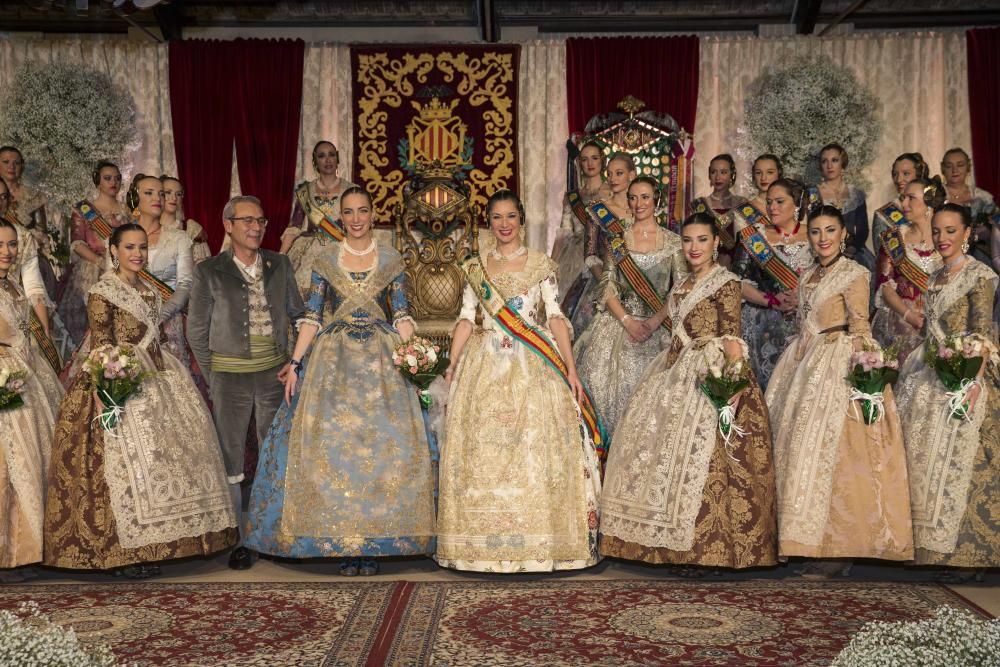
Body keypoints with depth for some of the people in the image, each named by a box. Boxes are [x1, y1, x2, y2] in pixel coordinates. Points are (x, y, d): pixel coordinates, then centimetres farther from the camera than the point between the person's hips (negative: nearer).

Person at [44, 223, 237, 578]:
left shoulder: (149, 292, 17)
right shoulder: (102, 292, -5)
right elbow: (99, 345, -12)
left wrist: (172, 376, 16)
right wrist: (103, 390, -20)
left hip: (153, 383, 8)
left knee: (157, 458, 5)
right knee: (125, 459, -9)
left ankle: (144, 548, 11)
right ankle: (123, 553, -4)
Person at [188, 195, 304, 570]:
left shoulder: (280, 266, 5)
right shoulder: (209, 272, -3)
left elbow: (298, 314, 12)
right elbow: (197, 332, 1)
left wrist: (294, 360, 2)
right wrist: (214, 379, 0)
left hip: (274, 373, 3)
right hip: (230, 375, -2)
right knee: (230, 458, 3)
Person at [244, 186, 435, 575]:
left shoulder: (391, 260, 8)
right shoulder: (324, 260, 8)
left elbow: (402, 316, 5)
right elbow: (311, 316, 5)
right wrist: (295, 364, -3)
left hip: (382, 361, 0)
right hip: (334, 360, 0)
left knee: (383, 446, -5)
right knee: (333, 444, -5)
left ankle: (373, 544, 4)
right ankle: (344, 545, 4)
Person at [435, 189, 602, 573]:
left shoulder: (541, 265, 7)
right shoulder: (475, 268, 13)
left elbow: (555, 317, 2)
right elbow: (466, 319, 10)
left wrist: (571, 369, -6)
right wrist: (452, 366, -1)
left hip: (533, 367, -2)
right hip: (485, 367, 2)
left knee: (537, 450, -7)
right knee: (481, 451, -1)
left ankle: (538, 543, 1)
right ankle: (488, 540, 7)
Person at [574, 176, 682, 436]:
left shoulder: (672, 241, 5)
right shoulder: (618, 239, 7)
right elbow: (608, 288, 3)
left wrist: (655, 321, -12)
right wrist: (628, 321, -11)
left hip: (659, 325, -1)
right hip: (619, 322, 1)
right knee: (613, 385, -8)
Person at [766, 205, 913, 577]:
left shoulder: (854, 275, -5)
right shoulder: (807, 276, 16)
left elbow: (859, 330, -11)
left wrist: (858, 372, -20)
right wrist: (798, 360, 13)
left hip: (838, 365, -8)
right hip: (804, 364, 8)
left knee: (826, 449, -11)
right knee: (793, 444, 6)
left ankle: (835, 549, -5)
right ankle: (795, 537, 15)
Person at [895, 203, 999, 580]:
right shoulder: (935, 277, 15)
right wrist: (919, 365, 12)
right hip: (931, 377, 8)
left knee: (958, 460, -4)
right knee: (925, 457, 7)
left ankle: (964, 550, 5)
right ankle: (930, 544, 16)